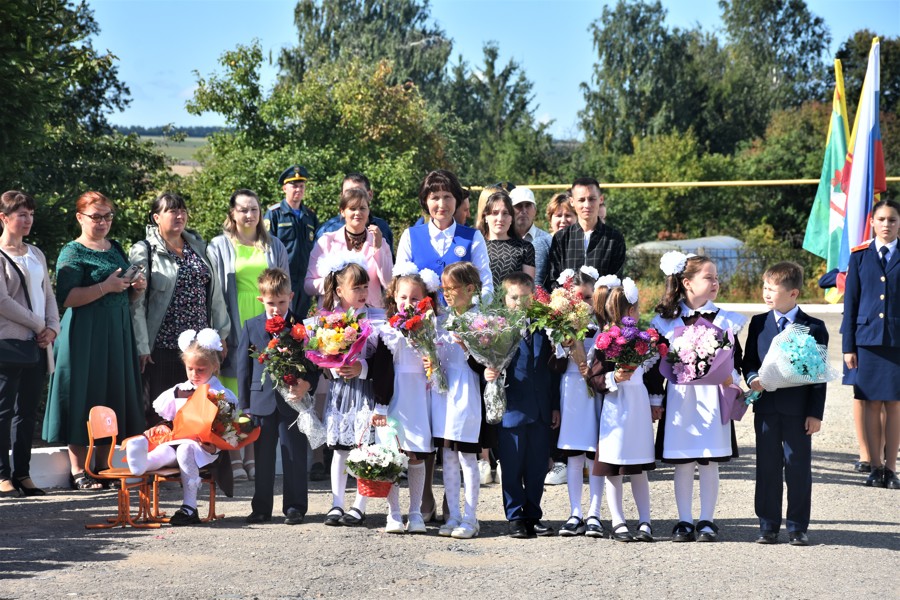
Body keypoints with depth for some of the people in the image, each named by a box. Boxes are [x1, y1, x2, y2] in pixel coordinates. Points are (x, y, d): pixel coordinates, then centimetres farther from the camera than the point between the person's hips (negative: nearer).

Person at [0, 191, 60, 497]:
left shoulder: (36, 254, 15)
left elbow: (48, 295, 16)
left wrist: (52, 328, -1)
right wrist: (38, 325, -9)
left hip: (37, 344, 6)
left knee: (28, 410, 7)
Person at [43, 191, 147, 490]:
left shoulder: (116, 249, 16)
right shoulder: (72, 253, -6)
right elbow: (67, 298, -18)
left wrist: (136, 288, 4)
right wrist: (105, 287, -21)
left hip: (118, 332, 7)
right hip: (85, 335, -7)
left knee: (113, 397, 8)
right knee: (84, 398, -5)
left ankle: (103, 465, 16)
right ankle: (78, 471, 0)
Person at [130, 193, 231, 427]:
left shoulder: (198, 246, 11)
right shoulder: (144, 252, -3)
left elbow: (214, 292, 14)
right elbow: (136, 304, -8)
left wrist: (221, 334, 11)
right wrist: (142, 347, -12)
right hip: (163, 345, -4)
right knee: (160, 414, 0)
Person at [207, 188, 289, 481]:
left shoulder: (274, 246, 15)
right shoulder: (219, 247, 7)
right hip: (234, 330, -2)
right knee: (233, 395, -4)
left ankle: (252, 457, 8)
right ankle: (234, 459, 2)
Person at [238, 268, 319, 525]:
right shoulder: (251, 326, 6)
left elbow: (313, 364, 2)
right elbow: (243, 366, 7)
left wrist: (307, 384, -18)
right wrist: (243, 404, 2)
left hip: (292, 401, -2)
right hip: (262, 401, 2)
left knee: (295, 455, 3)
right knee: (263, 456, 9)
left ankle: (295, 507, 11)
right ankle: (261, 508, 17)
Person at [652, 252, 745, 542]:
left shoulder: (725, 320, 5)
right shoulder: (666, 320, 3)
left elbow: (736, 358, 9)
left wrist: (731, 377, -9)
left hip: (713, 397, 0)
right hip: (679, 397, 0)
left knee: (710, 461, 3)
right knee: (682, 462, 2)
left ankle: (707, 520, 12)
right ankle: (684, 521, 11)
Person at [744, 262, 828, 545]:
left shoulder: (814, 328, -1)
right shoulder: (758, 323, 8)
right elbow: (748, 361, 13)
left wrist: (816, 413, -5)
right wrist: (752, 378, -11)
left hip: (798, 410, -2)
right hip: (766, 407, 3)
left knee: (798, 467, 2)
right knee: (767, 467, 7)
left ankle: (798, 527, 11)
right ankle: (768, 525, 14)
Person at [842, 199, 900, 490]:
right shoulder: (860, 257, 7)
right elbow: (850, 303, 7)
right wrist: (848, 346, 2)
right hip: (868, 341, 0)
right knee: (872, 405, 3)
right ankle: (876, 468, 10)